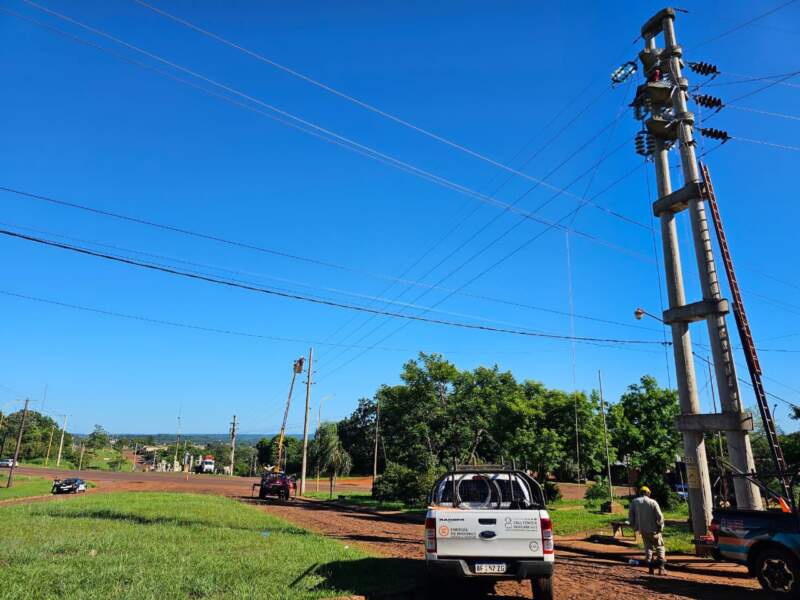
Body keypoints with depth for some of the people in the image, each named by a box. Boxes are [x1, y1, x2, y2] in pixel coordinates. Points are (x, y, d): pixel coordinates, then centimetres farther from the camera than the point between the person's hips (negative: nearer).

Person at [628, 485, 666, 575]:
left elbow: (630, 516, 1)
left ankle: (650, 567, 14)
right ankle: (661, 568, 0)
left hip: (642, 530, 3)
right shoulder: (653, 502, -8)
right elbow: (660, 516, -11)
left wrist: (635, 527, 13)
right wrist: (661, 527, 1)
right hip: (653, 529, -3)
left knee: (648, 547, 17)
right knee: (660, 547, 9)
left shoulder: (634, 502, 0)